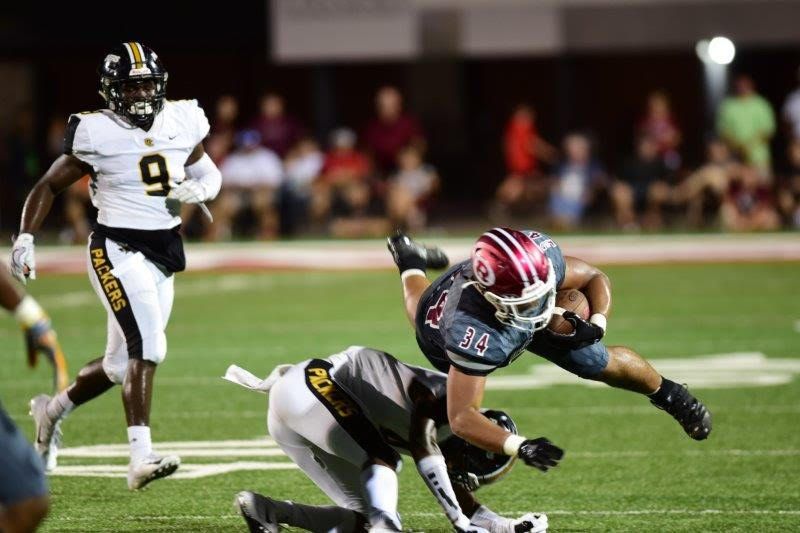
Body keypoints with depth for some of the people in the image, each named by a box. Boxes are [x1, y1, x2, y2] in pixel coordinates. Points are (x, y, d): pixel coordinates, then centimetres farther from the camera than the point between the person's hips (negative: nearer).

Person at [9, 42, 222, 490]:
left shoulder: (181, 122, 3)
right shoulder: (97, 133, -10)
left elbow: (209, 172, 18)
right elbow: (50, 185, 0)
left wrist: (199, 188, -6)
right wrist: (25, 239, -9)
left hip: (164, 254, 6)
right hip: (117, 250, -6)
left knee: (121, 364, 13)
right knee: (147, 347, -22)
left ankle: (52, 409, 38)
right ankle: (142, 457, -25)